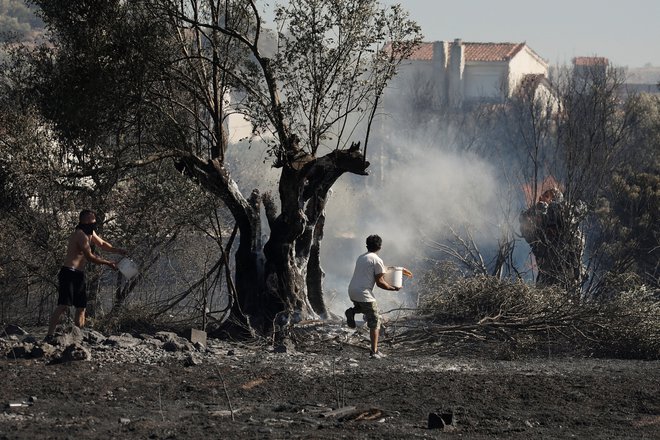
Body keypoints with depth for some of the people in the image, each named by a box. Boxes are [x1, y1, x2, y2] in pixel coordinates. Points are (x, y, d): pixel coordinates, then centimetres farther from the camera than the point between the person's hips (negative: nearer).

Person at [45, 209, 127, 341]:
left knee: (81, 307, 9)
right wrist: (108, 263, -7)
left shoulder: (90, 233, 15)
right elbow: (90, 257, -16)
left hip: (79, 275, 10)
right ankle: (49, 336, -24)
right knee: (64, 305, -19)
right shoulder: (81, 235, -16)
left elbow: (102, 244, 31)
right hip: (69, 272, -10)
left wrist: (117, 250, 15)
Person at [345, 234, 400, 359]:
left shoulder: (360, 258, 17)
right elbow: (380, 282, -10)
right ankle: (374, 351, -3)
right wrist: (393, 288, 5)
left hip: (352, 291, 7)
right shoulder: (377, 260, -7)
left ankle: (352, 312, 5)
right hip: (364, 293, -7)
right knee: (374, 323, 2)